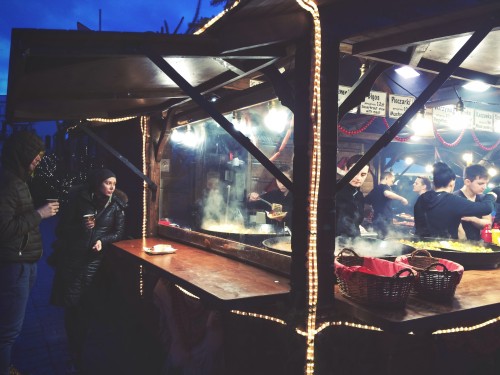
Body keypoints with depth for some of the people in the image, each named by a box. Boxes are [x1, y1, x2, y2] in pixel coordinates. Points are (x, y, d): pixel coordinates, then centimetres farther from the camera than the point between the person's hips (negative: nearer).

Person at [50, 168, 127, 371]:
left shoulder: (116, 205, 3)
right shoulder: (79, 199, -1)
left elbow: (119, 233, 7)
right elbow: (61, 228, 1)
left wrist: (103, 240, -10)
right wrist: (81, 227, -16)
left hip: (95, 259, 0)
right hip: (71, 257, 0)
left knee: (86, 304, -2)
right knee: (71, 303, 0)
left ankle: (81, 350, 18)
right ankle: (74, 351, 21)